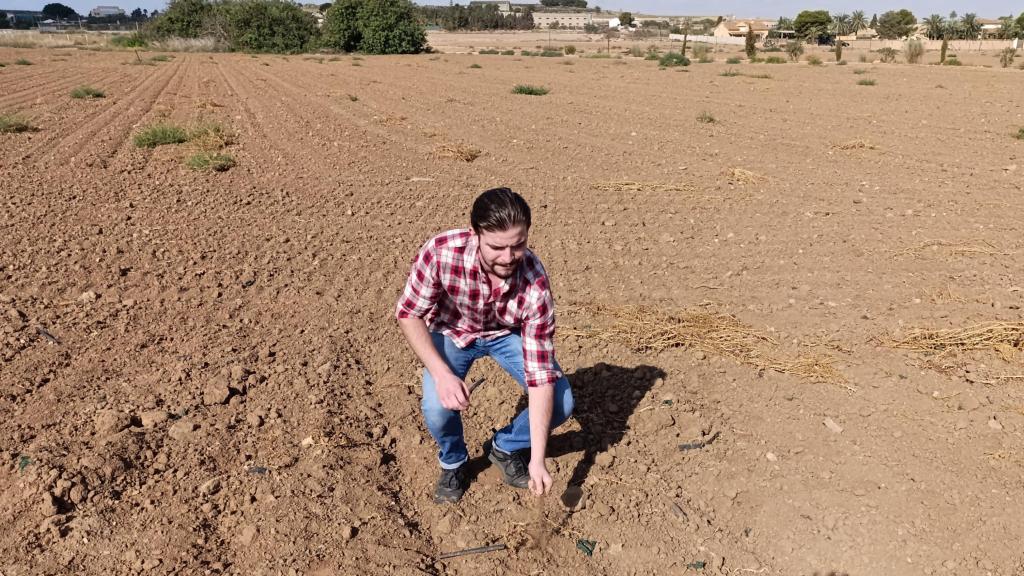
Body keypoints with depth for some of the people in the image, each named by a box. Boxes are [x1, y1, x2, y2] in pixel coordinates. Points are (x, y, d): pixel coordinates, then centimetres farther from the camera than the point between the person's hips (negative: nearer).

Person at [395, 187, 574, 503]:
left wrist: (537, 460, -34)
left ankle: (505, 448, 15)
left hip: (508, 333, 1)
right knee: (438, 408, -26)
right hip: (452, 332, 0)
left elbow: (541, 375, -32)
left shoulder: (535, 284, -36)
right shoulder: (442, 252, -36)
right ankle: (453, 461, 10)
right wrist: (442, 374, -36)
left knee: (561, 403, -16)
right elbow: (409, 313, -21)